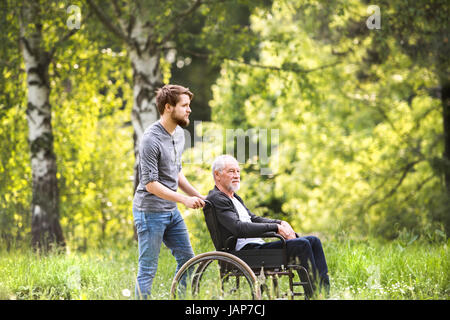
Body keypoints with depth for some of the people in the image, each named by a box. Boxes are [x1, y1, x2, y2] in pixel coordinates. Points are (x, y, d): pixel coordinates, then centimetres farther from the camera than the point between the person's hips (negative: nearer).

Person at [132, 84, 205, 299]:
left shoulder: (179, 134, 9)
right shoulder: (151, 139, -19)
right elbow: (151, 184, -21)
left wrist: (197, 195, 10)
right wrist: (184, 200, -24)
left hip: (171, 211, 9)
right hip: (150, 211, -9)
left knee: (187, 259, 13)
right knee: (148, 269, -3)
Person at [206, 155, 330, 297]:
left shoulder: (234, 198, 24)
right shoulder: (216, 199, -10)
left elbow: (254, 219, 25)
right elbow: (239, 228, -22)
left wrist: (281, 223, 5)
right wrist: (276, 228, -19)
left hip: (258, 245, 10)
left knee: (313, 241, 1)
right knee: (301, 244, -23)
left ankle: (325, 292, -8)